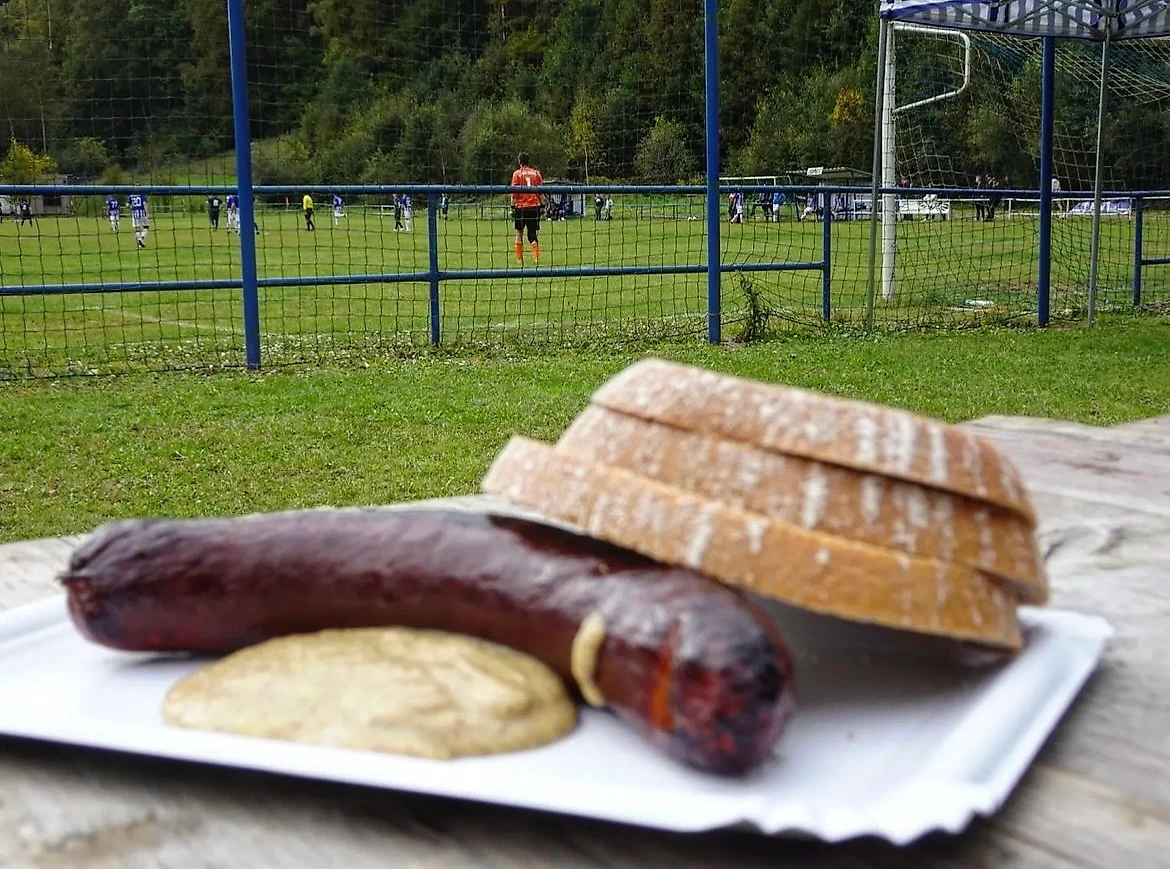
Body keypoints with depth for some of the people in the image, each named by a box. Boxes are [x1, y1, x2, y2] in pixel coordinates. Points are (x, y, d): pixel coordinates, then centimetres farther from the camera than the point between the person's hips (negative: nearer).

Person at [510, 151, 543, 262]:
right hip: (534, 207, 2)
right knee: (533, 235, 5)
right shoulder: (536, 173, 6)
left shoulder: (517, 173, -1)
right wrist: (541, 205, 12)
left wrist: (513, 206, 0)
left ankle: (519, 259, 13)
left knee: (519, 233, 11)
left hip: (521, 206, -2)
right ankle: (536, 257, -11)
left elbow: (514, 192, -4)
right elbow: (541, 190, 6)